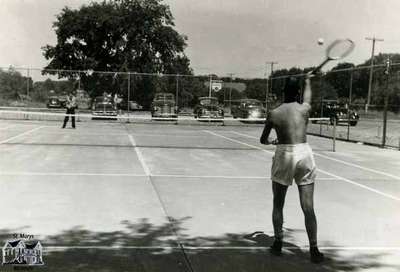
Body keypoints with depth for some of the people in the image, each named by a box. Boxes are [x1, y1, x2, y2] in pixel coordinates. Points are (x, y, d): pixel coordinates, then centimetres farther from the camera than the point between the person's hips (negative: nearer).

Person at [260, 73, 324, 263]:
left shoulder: (273, 114, 3)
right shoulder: (304, 109, 5)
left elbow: (263, 140, 14)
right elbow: (307, 98, 31)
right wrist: (308, 81, 49)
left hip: (284, 155, 0)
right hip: (304, 154, 1)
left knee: (278, 205, 14)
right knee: (308, 208, 3)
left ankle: (278, 244, 18)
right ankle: (314, 250, 6)